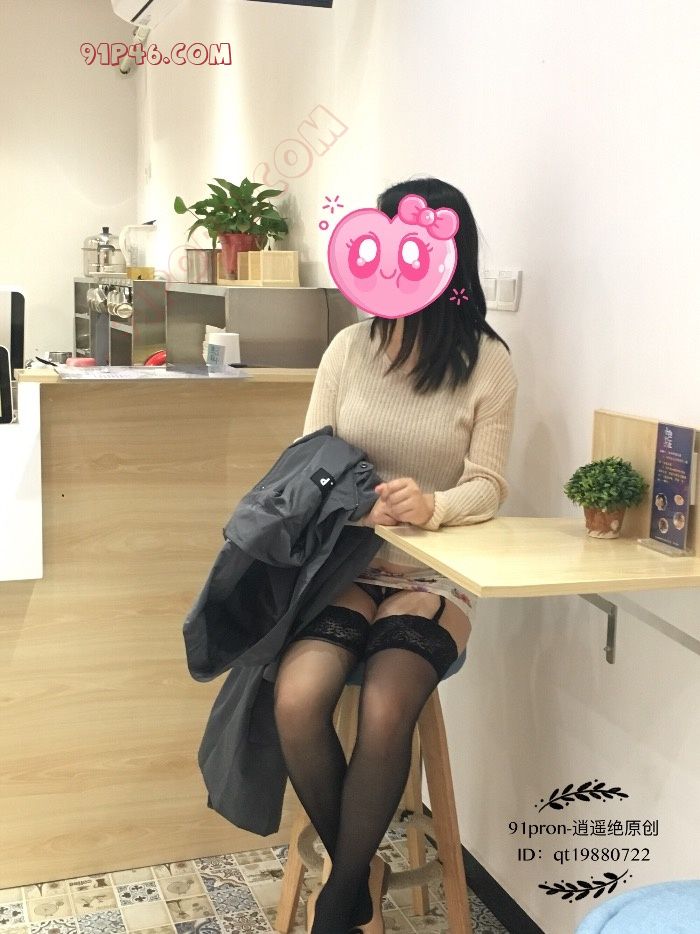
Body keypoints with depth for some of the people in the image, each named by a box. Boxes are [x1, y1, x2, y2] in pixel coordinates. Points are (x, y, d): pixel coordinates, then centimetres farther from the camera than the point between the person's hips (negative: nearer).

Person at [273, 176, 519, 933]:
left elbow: (488, 487, -5)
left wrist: (433, 506, -27)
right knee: (296, 700, -25)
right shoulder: (349, 346, 3)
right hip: (343, 565, 2)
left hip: (431, 576, -2)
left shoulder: (487, 362, -3)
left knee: (384, 713, -29)